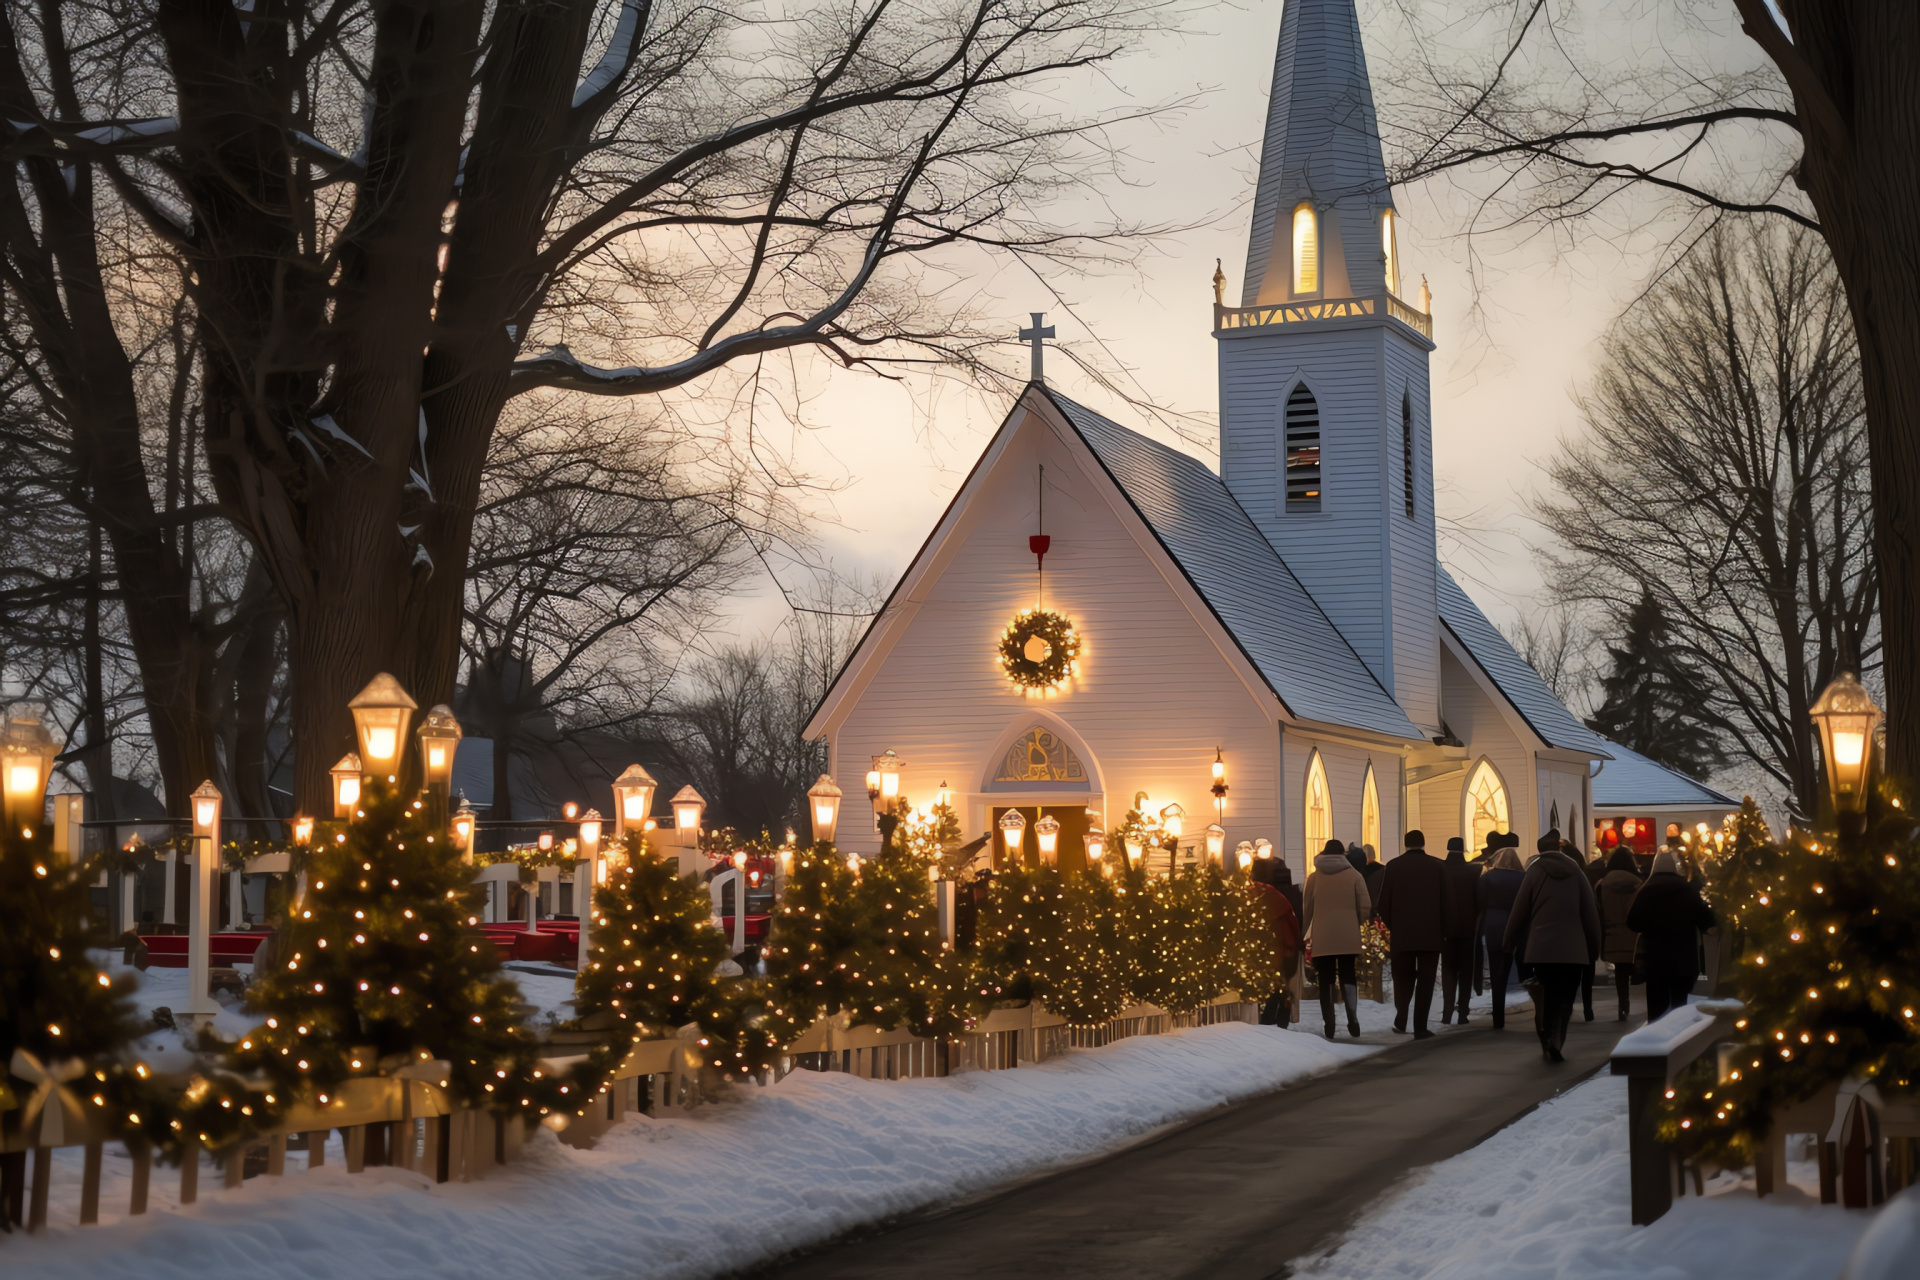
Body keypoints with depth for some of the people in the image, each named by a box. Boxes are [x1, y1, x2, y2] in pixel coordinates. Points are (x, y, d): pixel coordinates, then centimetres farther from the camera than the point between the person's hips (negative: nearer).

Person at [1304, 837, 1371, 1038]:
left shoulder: (1314, 877, 2)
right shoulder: (1354, 876, 2)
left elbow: (1306, 909, 6)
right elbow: (1365, 907, -1)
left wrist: (1306, 934, 19)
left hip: (1322, 938, 0)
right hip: (1348, 938, 0)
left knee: (1326, 981, 6)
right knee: (1348, 977, 7)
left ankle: (1329, 1026, 1)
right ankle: (1353, 1016, -14)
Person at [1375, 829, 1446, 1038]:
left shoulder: (1393, 866, -1)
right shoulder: (1438, 866, -2)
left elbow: (1384, 902, -1)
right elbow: (1445, 901, -1)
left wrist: (1390, 925, 13)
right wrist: (1444, 931, 7)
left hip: (1401, 934, 1)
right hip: (1431, 934, -1)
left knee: (1403, 978, 14)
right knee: (1425, 981, 3)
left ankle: (1401, 1020, 4)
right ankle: (1420, 1028, -1)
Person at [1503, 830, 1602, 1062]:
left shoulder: (1535, 871, 0)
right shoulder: (1575, 872, 3)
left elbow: (1519, 911, 1)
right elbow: (1591, 912, 5)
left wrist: (1510, 942, 12)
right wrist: (1594, 947, 12)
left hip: (1541, 947, 0)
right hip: (1573, 948, 0)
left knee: (1545, 998, 9)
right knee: (1565, 998, 5)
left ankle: (1547, 1043, 2)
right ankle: (1557, 1041, -11)